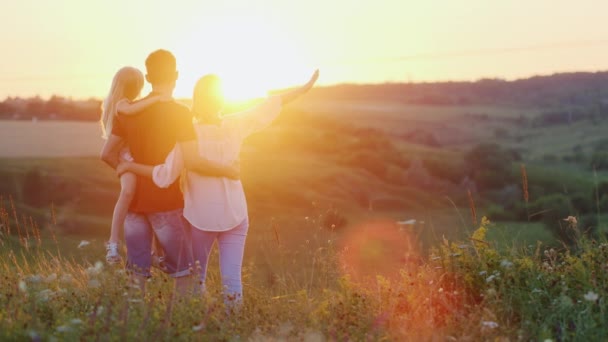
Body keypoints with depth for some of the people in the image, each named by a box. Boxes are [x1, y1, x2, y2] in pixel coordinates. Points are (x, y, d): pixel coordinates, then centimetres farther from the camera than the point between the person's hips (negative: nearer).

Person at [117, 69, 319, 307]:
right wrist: (304, 88, 10)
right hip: (234, 216, 2)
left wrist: (130, 166, -3)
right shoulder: (236, 126, -8)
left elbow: (165, 176, -15)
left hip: (199, 217, -2)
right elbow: (269, 106, 1)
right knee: (232, 278, 4)